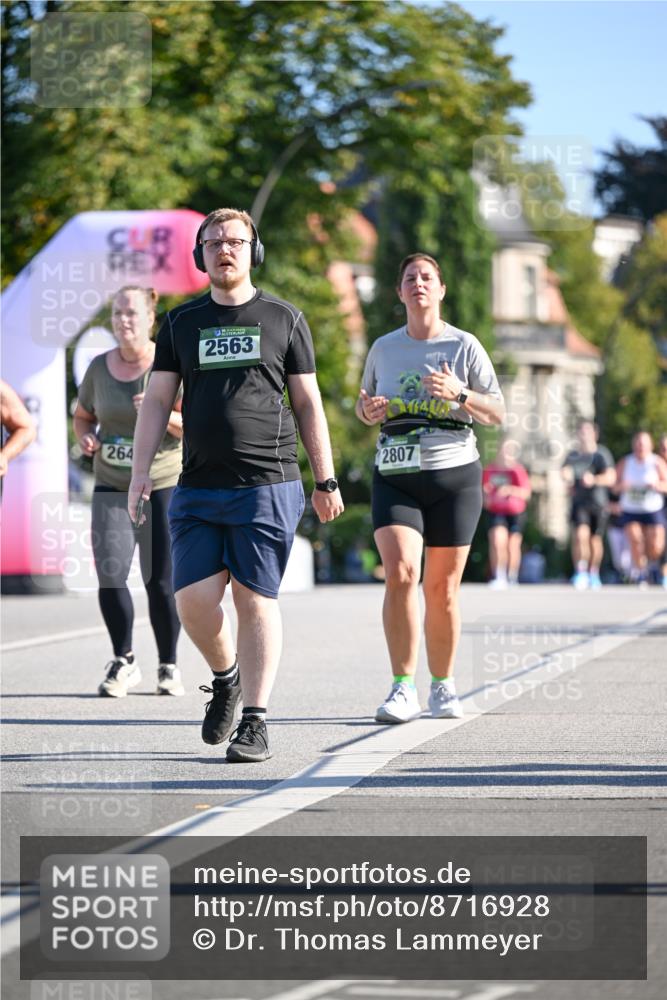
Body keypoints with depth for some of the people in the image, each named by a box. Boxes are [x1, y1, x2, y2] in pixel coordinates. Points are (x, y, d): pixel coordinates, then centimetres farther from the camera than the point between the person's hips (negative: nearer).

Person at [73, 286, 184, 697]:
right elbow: (83, 416, 20)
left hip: (164, 484, -3)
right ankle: (124, 661, 8)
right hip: (112, 487, 3)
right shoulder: (100, 367, 5)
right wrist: (86, 437, -2)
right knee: (110, 575, -9)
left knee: (161, 581, -1)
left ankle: (169, 665, 16)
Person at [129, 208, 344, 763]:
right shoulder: (182, 323, 13)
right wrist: (141, 470, -4)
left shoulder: (284, 319, 8)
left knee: (256, 601, -5)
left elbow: (308, 404, 10)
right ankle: (225, 677, 23)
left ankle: (255, 720, -1)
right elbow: (158, 401, 9)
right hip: (197, 489, 2)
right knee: (195, 599, -6)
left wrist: (326, 480, 5)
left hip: (268, 484, -2)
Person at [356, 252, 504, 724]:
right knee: (400, 573, -18)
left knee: (442, 587, 2)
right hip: (395, 477, 1)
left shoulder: (464, 345, 2)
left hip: (455, 474, -1)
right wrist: (369, 410, -1)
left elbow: (498, 412, 3)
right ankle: (404, 689, -15)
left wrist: (459, 393, -16)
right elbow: (365, 405, 23)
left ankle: (444, 686, 18)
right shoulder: (383, 348, 10)